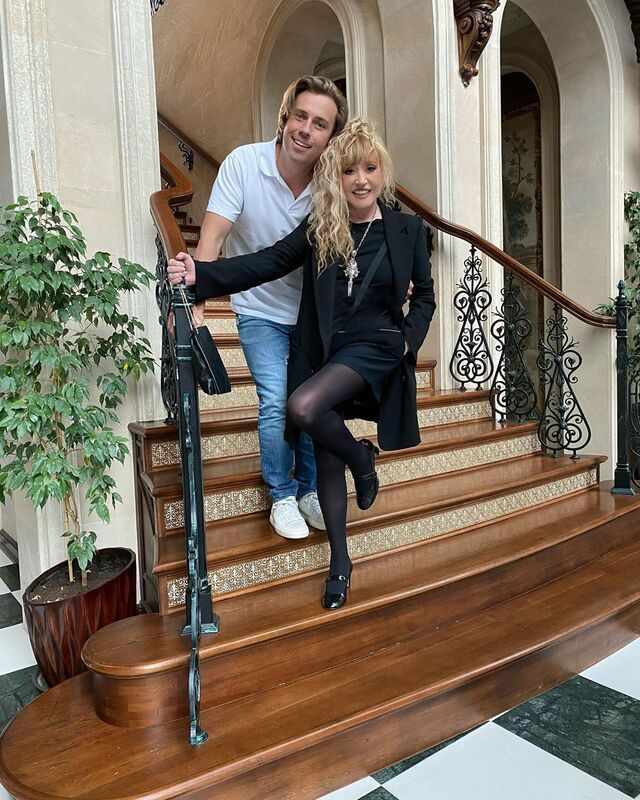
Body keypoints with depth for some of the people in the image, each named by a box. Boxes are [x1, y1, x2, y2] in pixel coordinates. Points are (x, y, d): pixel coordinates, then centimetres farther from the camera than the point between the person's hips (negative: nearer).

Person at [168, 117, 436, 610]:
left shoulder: (407, 229, 3)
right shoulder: (319, 229, 3)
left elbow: (424, 294, 12)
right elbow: (265, 264, -8)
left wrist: (410, 339, -5)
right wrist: (201, 274, -22)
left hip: (374, 348, -3)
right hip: (323, 350, 3)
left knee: (303, 406, -30)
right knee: (326, 459, 6)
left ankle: (361, 457, 2)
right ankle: (340, 561, 23)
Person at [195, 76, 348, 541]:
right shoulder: (243, 163, -17)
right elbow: (214, 233, -23)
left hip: (312, 311, 3)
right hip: (260, 310, -2)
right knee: (277, 400, -14)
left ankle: (310, 489, 26)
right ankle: (282, 497, 9)